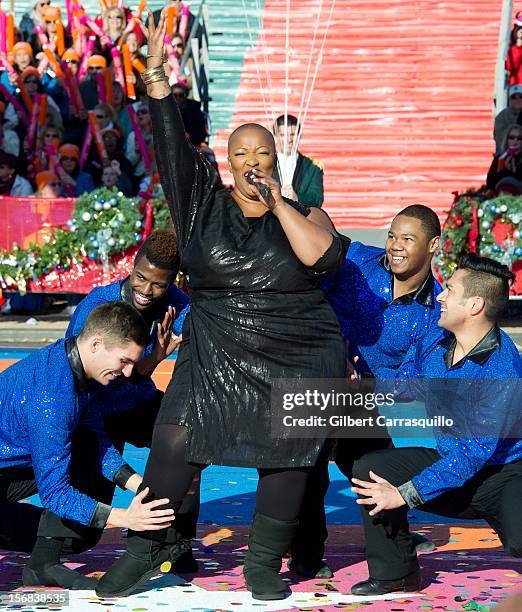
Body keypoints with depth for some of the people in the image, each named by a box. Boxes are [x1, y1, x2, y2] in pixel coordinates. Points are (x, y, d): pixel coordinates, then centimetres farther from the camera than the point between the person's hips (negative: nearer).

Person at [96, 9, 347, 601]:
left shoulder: (303, 213, 3)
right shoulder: (204, 203, 4)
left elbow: (322, 256, -17)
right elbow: (170, 142, -3)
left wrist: (277, 200, -13)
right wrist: (156, 72, -9)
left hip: (298, 362, 0)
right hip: (216, 355, 0)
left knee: (287, 461, -1)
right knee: (174, 441, -12)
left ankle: (263, 566, 14)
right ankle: (145, 549, 2)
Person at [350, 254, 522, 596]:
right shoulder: (434, 344, -2)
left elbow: (475, 453, -27)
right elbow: (396, 389, 13)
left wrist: (405, 494, -26)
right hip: (450, 463, 7)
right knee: (369, 470, -9)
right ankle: (396, 574, 5)